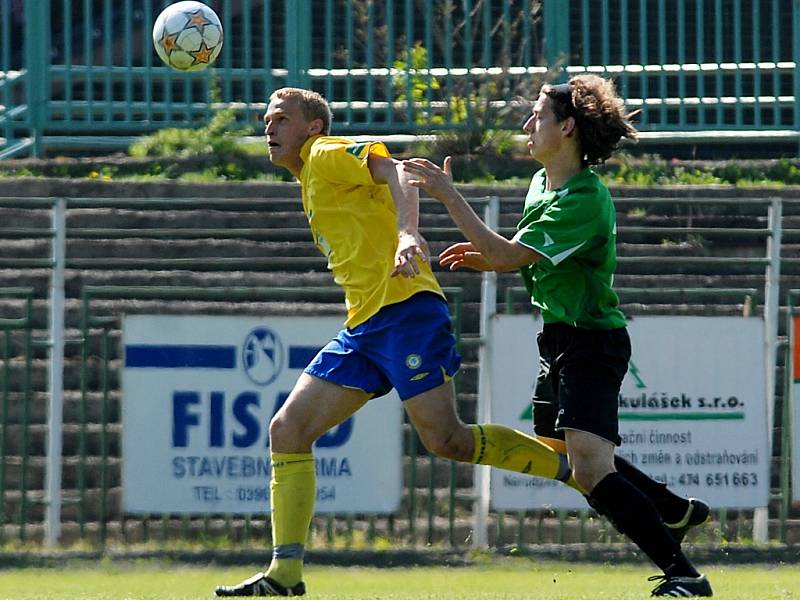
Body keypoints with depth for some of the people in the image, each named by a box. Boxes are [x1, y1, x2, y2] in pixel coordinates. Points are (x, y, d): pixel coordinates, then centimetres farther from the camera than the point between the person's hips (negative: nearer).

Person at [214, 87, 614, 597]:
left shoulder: (327, 154, 0)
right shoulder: (312, 181, 27)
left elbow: (394, 171, -18)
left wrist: (407, 232, -35)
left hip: (404, 309, -10)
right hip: (364, 327, 10)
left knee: (446, 440, -17)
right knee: (288, 431, 1)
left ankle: (579, 469, -4)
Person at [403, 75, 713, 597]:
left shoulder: (585, 200, -23)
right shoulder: (542, 183, 8)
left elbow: (506, 256, -29)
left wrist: (448, 195, -26)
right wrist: (487, 258, 6)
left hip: (591, 342, -10)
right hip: (561, 338, 10)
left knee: (590, 467, -23)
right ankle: (678, 511, 41)